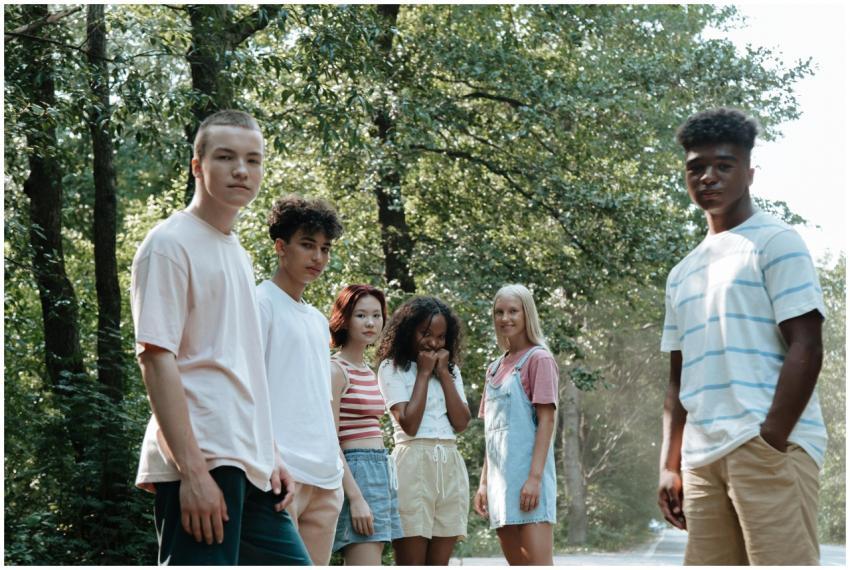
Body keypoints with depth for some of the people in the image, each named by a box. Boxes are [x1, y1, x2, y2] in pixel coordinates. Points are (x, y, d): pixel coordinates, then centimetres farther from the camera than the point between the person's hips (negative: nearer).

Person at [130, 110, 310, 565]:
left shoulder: (236, 253, 20)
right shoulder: (170, 244, -6)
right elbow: (156, 360, -14)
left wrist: (271, 456, 18)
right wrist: (191, 470, -20)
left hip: (250, 467, 9)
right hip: (201, 461, -9)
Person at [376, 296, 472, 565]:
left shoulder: (451, 370, 17)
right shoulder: (392, 368, 2)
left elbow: (461, 423, 4)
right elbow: (409, 424, -11)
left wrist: (443, 373, 2)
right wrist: (424, 373, -4)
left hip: (451, 466, 5)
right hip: (414, 464, -5)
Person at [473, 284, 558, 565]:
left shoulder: (538, 359, -2)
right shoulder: (494, 368, 18)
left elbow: (546, 420, -9)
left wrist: (535, 477, -17)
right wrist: (484, 482, 13)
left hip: (527, 471, -7)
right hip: (500, 475, 7)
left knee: (538, 564, -12)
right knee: (517, 565, 6)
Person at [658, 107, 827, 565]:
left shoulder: (775, 243, 2)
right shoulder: (683, 274, 22)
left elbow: (806, 349, -7)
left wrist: (771, 442, -16)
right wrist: (671, 465, 14)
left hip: (769, 446, -7)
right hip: (702, 457, 7)